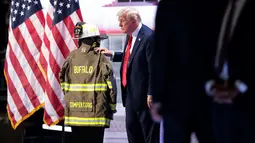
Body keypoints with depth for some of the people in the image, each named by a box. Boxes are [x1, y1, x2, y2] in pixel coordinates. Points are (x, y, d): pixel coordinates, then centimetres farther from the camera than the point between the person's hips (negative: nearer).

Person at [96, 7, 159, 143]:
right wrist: (111, 54, 12)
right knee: (131, 127, 15)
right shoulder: (130, 36, 9)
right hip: (130, 92, 10)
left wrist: (151, 93, -21)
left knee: (149, 131, -1)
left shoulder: (148, 36, -18)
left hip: (143, 93, -9)